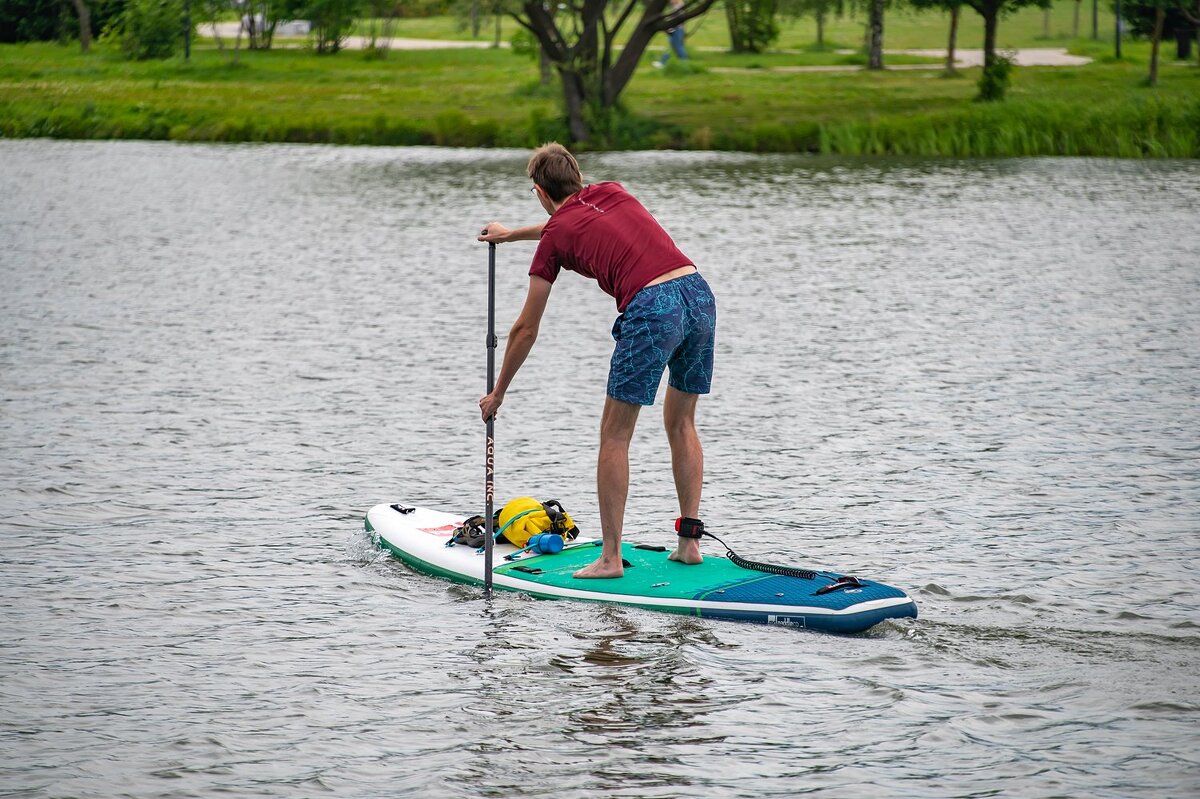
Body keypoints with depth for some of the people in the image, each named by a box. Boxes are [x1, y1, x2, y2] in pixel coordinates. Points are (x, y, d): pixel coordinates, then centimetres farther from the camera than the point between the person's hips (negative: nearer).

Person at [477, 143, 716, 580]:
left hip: (652, 308, -6)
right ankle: (689, 540, 19)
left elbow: (526, 330, 16)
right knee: (681, 422, 20)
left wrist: (498, 394, 28)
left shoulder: (554, 236, 10)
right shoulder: (612, 192, 24)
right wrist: (512, 234, 64)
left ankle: (611, 558, 3)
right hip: (700, 293, 6)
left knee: (614, 436, 5)